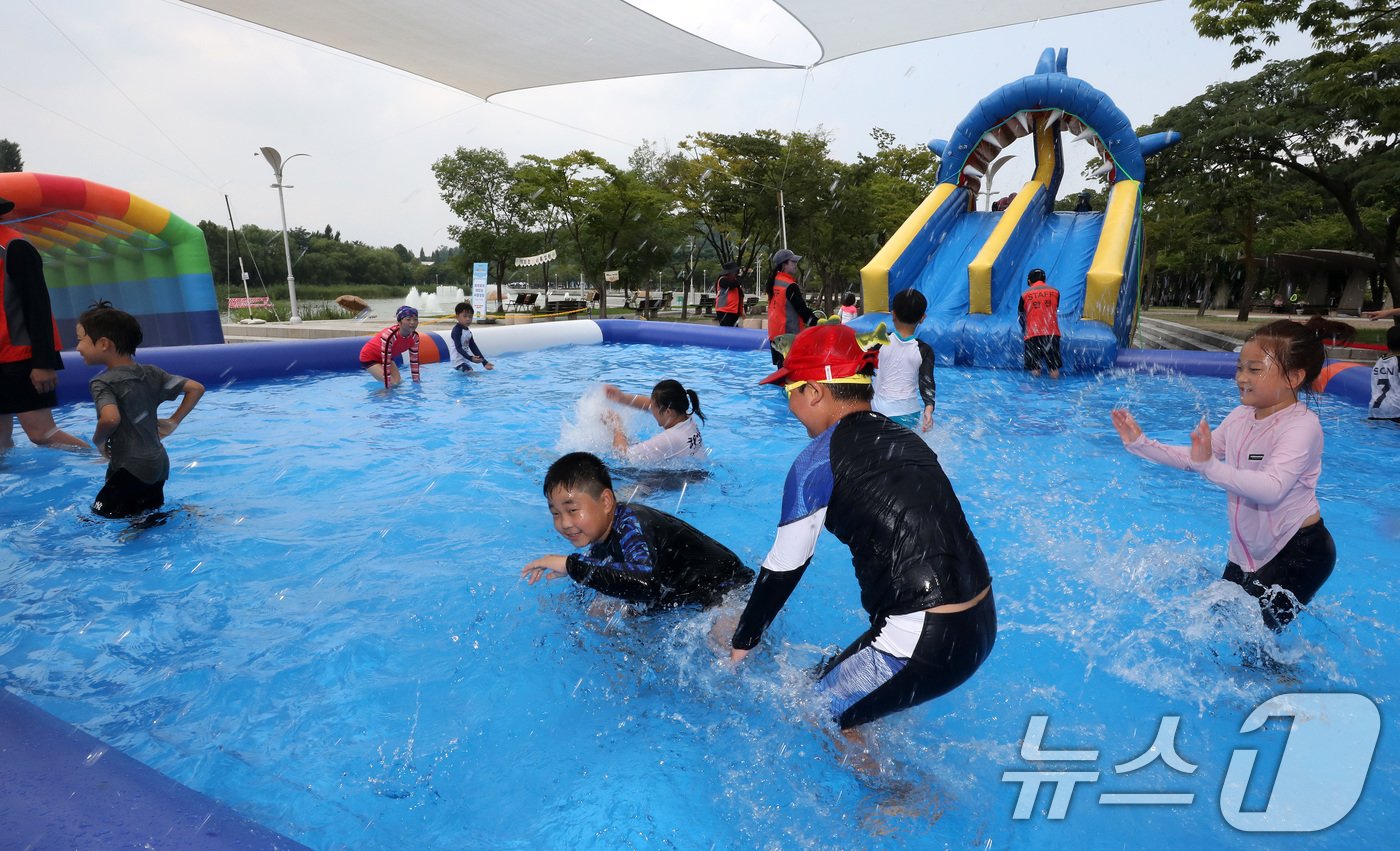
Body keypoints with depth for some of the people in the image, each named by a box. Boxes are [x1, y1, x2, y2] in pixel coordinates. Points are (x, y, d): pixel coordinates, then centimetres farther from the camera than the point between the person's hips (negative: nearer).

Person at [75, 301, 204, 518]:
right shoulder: (151, 373, 6)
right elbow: (196, 388, 6)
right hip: (158, 464, 8)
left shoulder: (103, 383, -14)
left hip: (130, 469, -8)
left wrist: (98, 440, -10)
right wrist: (173, 422, 10)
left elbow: (111, 418, -31)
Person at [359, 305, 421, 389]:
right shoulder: (389, 335, -39)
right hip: (369, 357, -7)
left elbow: (414, 360, -8)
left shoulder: (414, 337, -20)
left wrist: (416, 381, -6)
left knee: (398, 380, -5)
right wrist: (388, 386, -33)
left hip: (387, 357, 7)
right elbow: (386, 363, -36)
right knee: (392, 383, -19)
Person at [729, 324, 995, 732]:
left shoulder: (818, 460, -12)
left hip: (923, 643, -8)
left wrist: (741, 643, 10)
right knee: (832, 680, 25)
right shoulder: (906, 439, 10)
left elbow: (783, 569, -5)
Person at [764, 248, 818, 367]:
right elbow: (802, 309, -14)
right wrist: (817, 323, -4)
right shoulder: (790, 286, -16)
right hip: (789, 334, -9)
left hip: (774, 332, 9)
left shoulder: (774, 281, 11)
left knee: (782, 365, 14)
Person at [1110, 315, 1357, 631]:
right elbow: (1194, 459, 7)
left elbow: (1272, 488, -37)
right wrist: (1141, 444, -1)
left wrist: (1211, 467, -47)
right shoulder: (1240, 417, -1)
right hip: (1247, 550, 7)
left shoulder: (1301, 425, -23)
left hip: (1299, 553, -7)